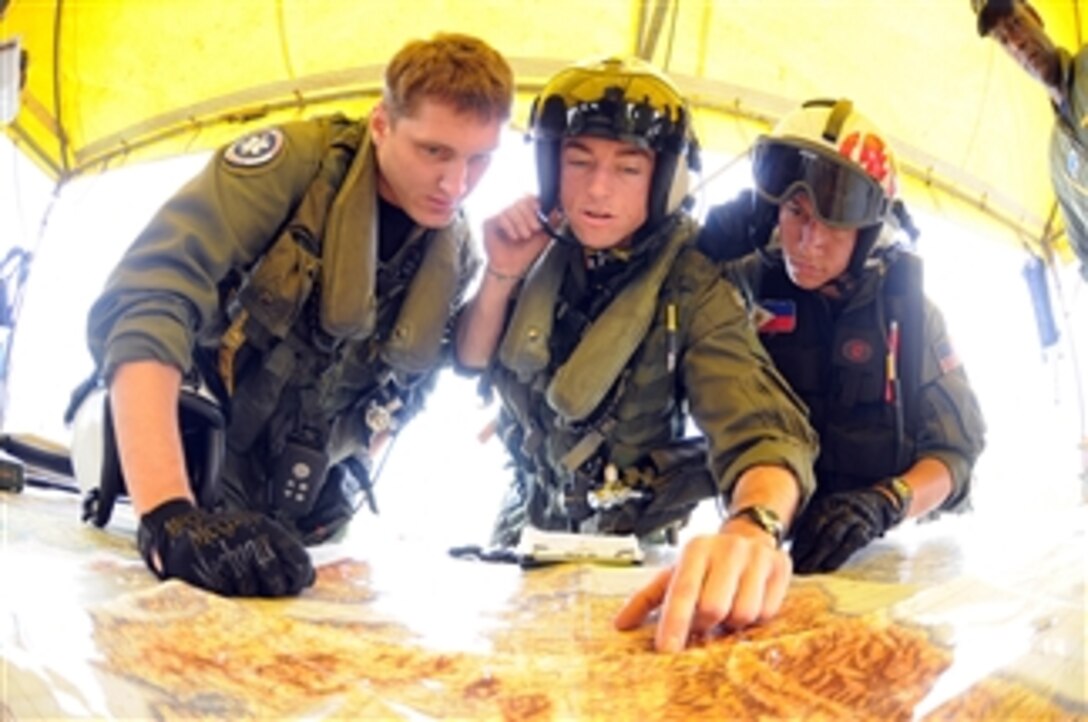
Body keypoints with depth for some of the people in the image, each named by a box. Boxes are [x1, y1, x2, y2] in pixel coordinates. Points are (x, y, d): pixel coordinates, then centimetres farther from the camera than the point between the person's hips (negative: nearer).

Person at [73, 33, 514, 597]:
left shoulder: (456, 255, -7)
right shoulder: (295, 162, -26)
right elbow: (145, 301, -38)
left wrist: (348, 475, -2)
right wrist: (169, 513, -49)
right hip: (165, 434, -5)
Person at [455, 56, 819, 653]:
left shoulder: (692, 289, -24)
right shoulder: (544, 252, -8)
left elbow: (757, 421, -40)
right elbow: (470, 366, 0)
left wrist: (753, 527, -62)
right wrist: (501, 276, -20)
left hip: (630, 546, -4)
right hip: (525, 521, 5)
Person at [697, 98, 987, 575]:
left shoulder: (907, 309, 7)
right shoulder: (740, 286, 5)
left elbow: (953, 451, 6)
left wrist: (885, 504, -14)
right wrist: (703, 254, -4)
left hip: (880, 551, 1)